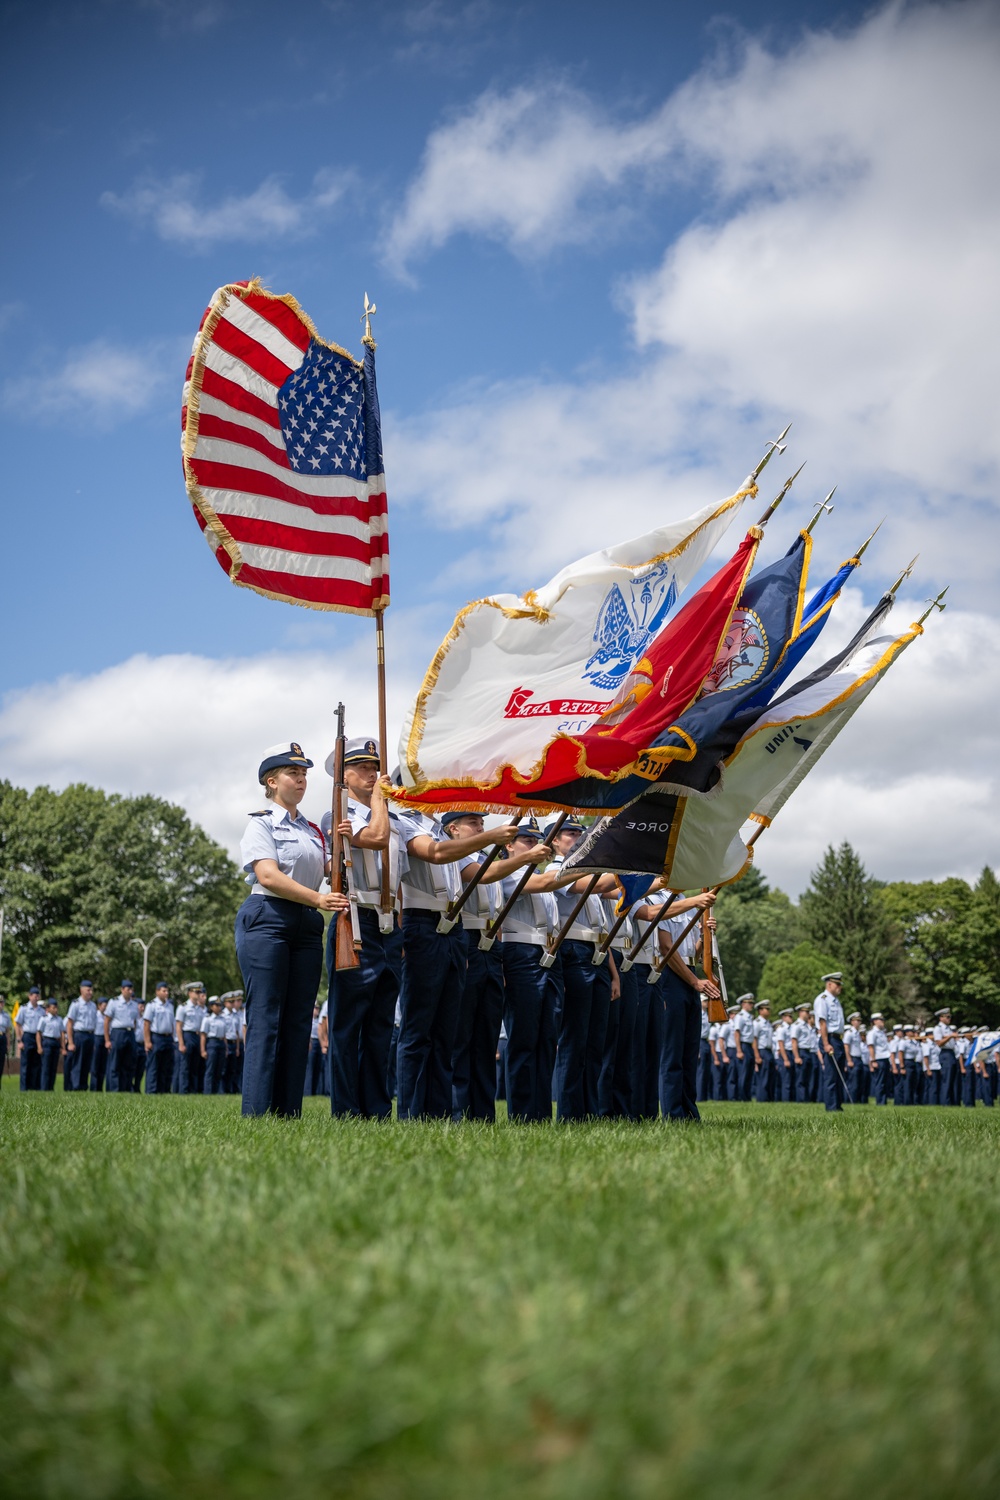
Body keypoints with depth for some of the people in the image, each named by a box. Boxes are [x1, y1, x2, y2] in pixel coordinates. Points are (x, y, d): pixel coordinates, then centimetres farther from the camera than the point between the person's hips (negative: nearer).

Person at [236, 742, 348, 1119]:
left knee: (298, 1021, 4)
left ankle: (289, 1112, 6)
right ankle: (256, 1113, -8)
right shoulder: (261, 824, 0)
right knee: (265, 1020, -8)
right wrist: (317, 898, -25)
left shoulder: (313, 831, 21)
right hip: (266, 921, -7)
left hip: (307, 926, 7)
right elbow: (268, 877, -14)